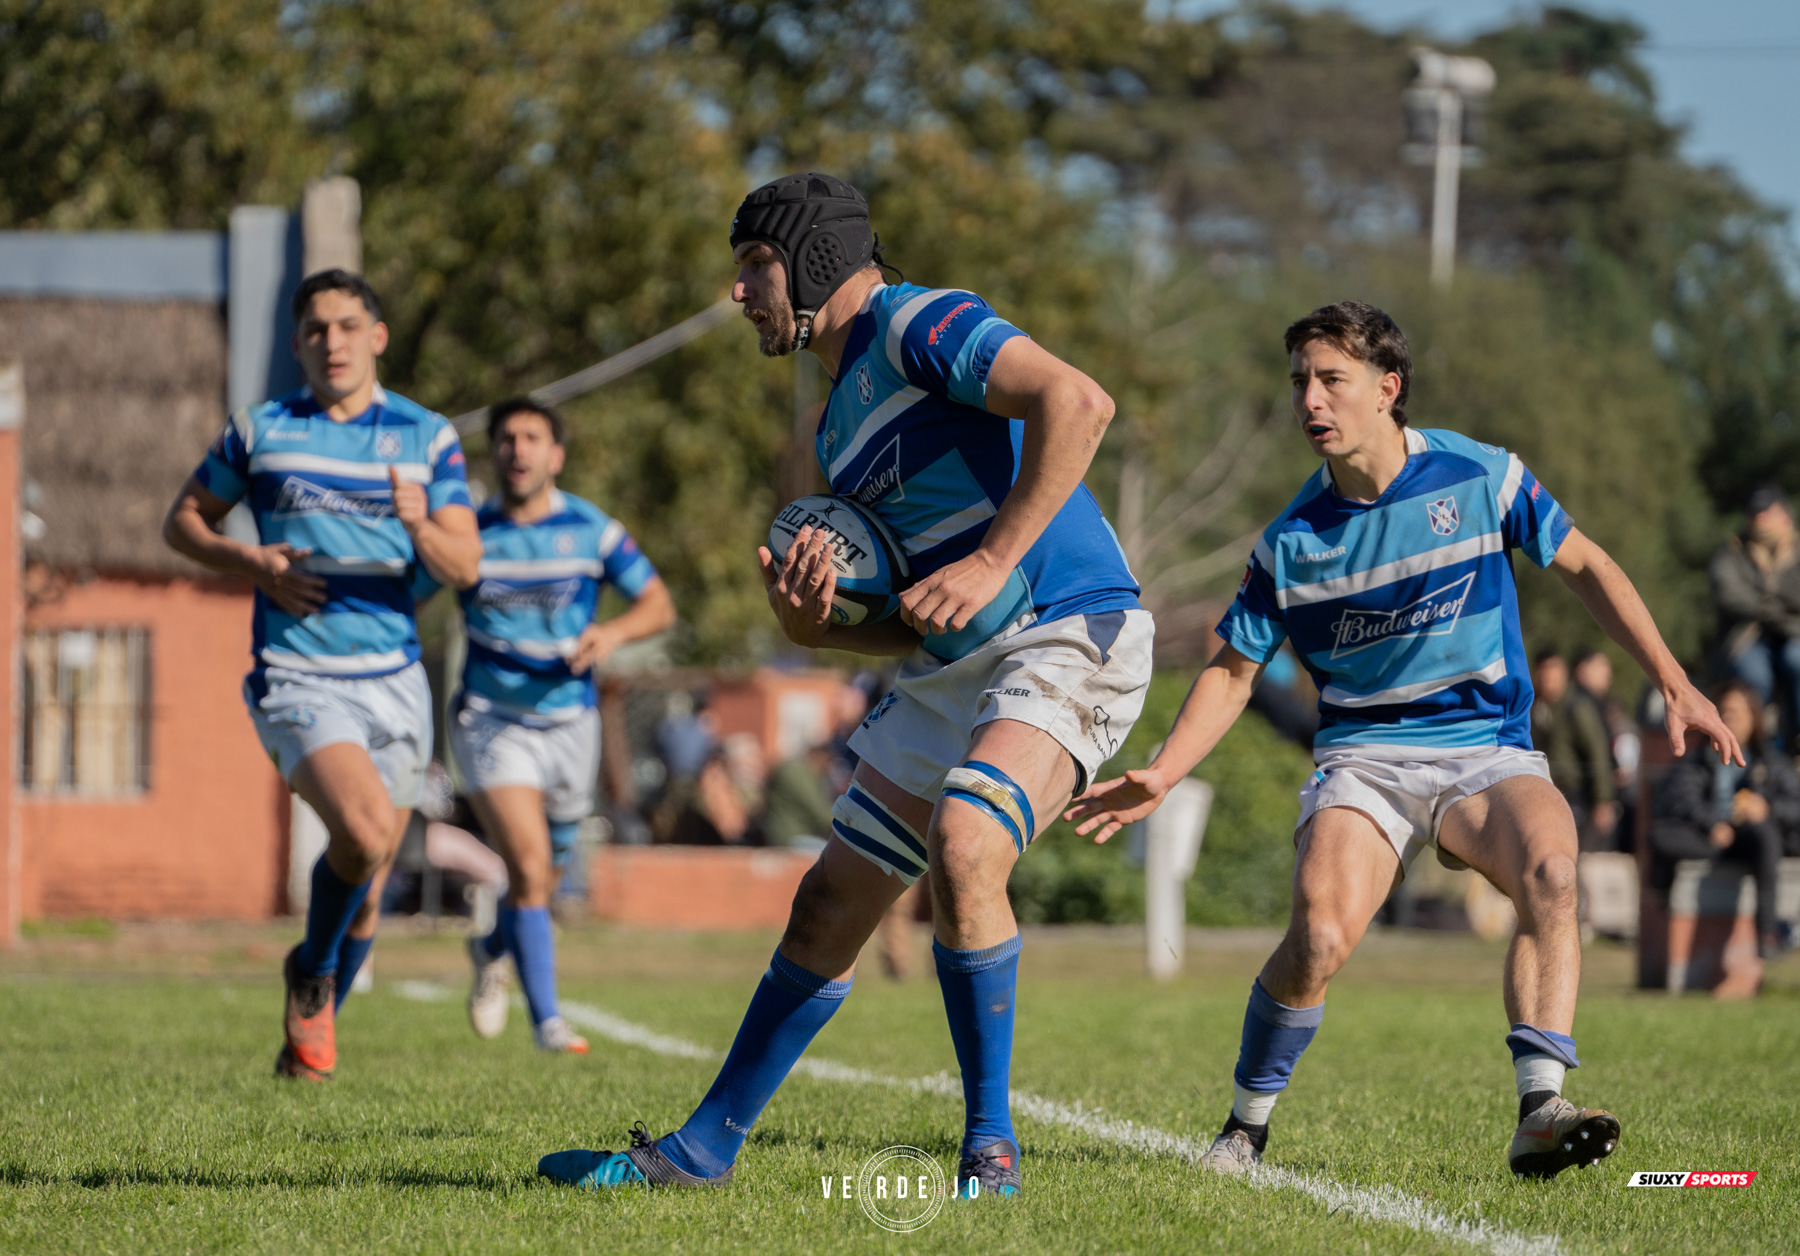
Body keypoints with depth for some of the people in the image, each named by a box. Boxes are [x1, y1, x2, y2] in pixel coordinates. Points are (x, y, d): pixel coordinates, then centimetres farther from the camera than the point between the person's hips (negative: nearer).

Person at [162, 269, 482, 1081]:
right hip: (297, 679, -3)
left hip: (394, 679, 3)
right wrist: (248, 562, -6)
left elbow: (464, 567, -1)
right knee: (364, 831, -27)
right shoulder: (259, 432, 3)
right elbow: (182, 520, 13)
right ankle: (311, 976, 0)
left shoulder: (428, 437, 5)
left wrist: (422, 527, -24)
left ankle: (311, 1028, 34)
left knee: (368, 876, 10)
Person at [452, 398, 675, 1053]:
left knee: (543, 878, 14)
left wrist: (615, 632, -17)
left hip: (568, 721, 2)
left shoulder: (592, 529, -3)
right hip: (492, 722, -2)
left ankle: (492, 952, 48)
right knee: (529, 867, -20)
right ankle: (547, 1020, -15)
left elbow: (659, 604, 1)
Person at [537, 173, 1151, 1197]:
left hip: (1069, 638, -9)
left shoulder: (922, 324, -9)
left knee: (962, 846, -31)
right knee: (829, 906, 11)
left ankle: (992, 1148, -18)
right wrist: (812, 620, -2)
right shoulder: (842, 421, 19)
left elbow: (1078, 403, -25)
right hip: (948, 670, 9)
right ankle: (704, 1149, 22)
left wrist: (992, 562, -24)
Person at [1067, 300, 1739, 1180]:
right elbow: (1234, 669, 10)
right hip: (1363, 759, 0)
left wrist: (1673, 682, 2)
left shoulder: (1479, 477, -4)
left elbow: (1583, 567, 8)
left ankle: (1540, 1110, -34)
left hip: (1488, 752, 0)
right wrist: (1160, 776, -3)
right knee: (1320, 938, -26)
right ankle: (1246, 1125, -3)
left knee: (1550, 870, -33)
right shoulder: (1292, 540, -1)